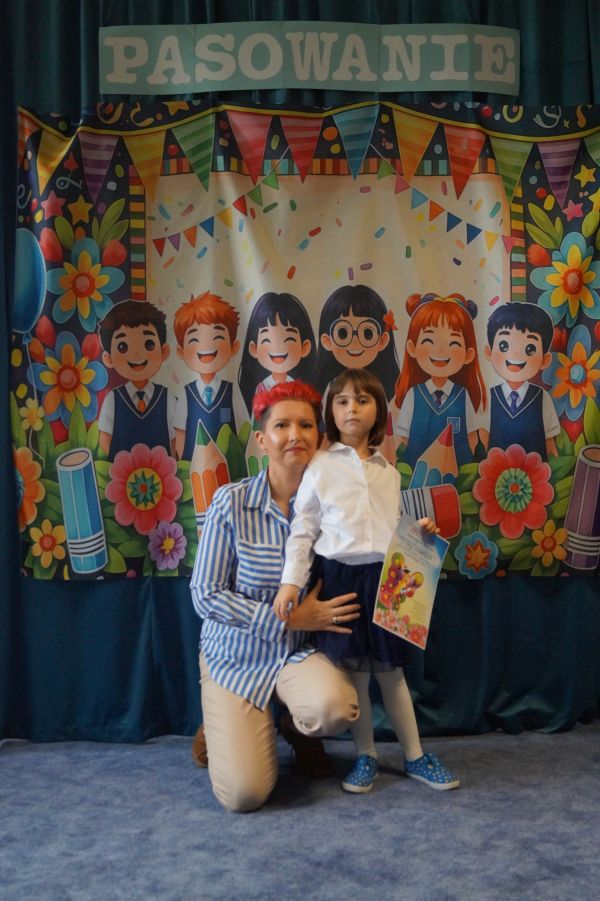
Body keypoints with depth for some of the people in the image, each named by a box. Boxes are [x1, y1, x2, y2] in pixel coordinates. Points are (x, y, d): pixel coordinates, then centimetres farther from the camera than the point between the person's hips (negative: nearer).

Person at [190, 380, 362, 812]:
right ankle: (223, 725, 22)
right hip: (237, 656, -1)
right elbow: (206, 596, -13)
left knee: (333, 707, -32)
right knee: (244, 794, -13)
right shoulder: (231, 501, -13)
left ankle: (299, 727, 7)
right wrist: (289, 618, -18)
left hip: (301, 652, 2)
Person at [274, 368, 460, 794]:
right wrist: (291, 581, -11)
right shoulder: (320, 467, -1)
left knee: (390, 668, 11)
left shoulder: (388, 472, 10)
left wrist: (419, 532, -4)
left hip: (383, 577, 3)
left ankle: (415, 755, 26)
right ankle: (366, 756, 25)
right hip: (341, 576, -2)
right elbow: (303, 531, -3)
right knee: (353, 669, 7)